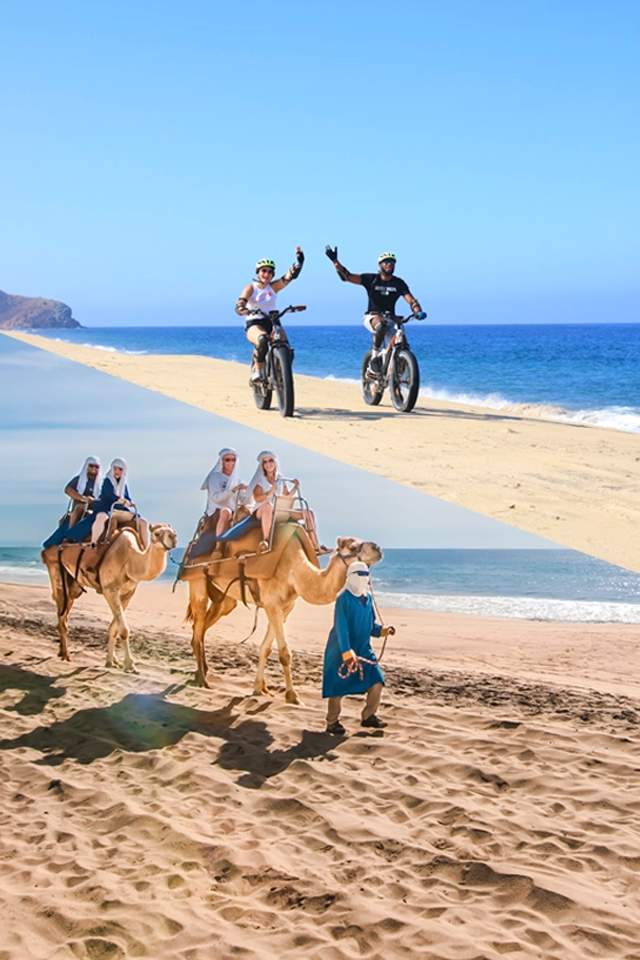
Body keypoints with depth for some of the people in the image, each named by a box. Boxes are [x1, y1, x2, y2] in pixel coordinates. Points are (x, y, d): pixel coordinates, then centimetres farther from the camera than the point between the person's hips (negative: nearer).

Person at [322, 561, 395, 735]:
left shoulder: (367, 598, 7)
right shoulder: (344, 598, -17)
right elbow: (341, 627, -21)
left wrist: (383, 630, -4)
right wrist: (347, 653, -26)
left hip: (363, 648, 7)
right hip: (341, 649, -7)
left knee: (376, 680, 1)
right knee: (338, 685, 0)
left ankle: (369, 716, 18)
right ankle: (332, 722, 15)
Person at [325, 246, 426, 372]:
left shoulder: (399, 283, 4)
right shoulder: (371, 279, -1)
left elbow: (411, 300, -5)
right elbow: (347, 276, -6)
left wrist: (418, 312, -27)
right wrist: (335, 261, -18)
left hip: (390, 318, 3)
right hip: (372, 316, -3)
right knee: (381, 325, -39)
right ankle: (374, 357, -28)